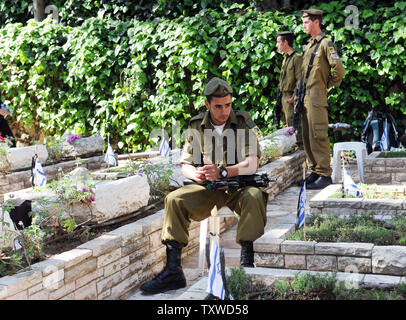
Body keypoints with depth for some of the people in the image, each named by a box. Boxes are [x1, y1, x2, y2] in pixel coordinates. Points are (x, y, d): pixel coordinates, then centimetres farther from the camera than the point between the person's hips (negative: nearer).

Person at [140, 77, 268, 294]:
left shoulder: (244, 123, -3)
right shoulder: (196, 126, 6)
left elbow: (252, 165, -14)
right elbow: (185, 164, 7)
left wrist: (222, 172, -30)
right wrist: (195, 174, -18)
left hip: (239, 186, -2)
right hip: (207, 188, 3)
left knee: (255, 197, -36)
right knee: (174, 200, -21)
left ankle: (247, 264, -27)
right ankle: (172, 272, -21)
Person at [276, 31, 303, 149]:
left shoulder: (297, 57, -12)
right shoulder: (285, 58, 18)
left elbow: (300, 80, -17)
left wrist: (294, 97, -20)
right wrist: (282, 96, 15)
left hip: (291, 97, -10)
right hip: (284, 96, 10)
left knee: (292, 124, -10)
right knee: (285, 123, 13)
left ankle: (299, 146, -6)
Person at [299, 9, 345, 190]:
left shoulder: (326, 44, -8)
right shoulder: (308, 46, 19)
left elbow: (339, 70, -16)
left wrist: (328, 86, -3)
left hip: (317, 97, -9)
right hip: (306, 97, 9)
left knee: (318, 135, -9)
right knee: (307, 136, 10)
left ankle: (324, 174, -5)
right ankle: (314, 170, 19)